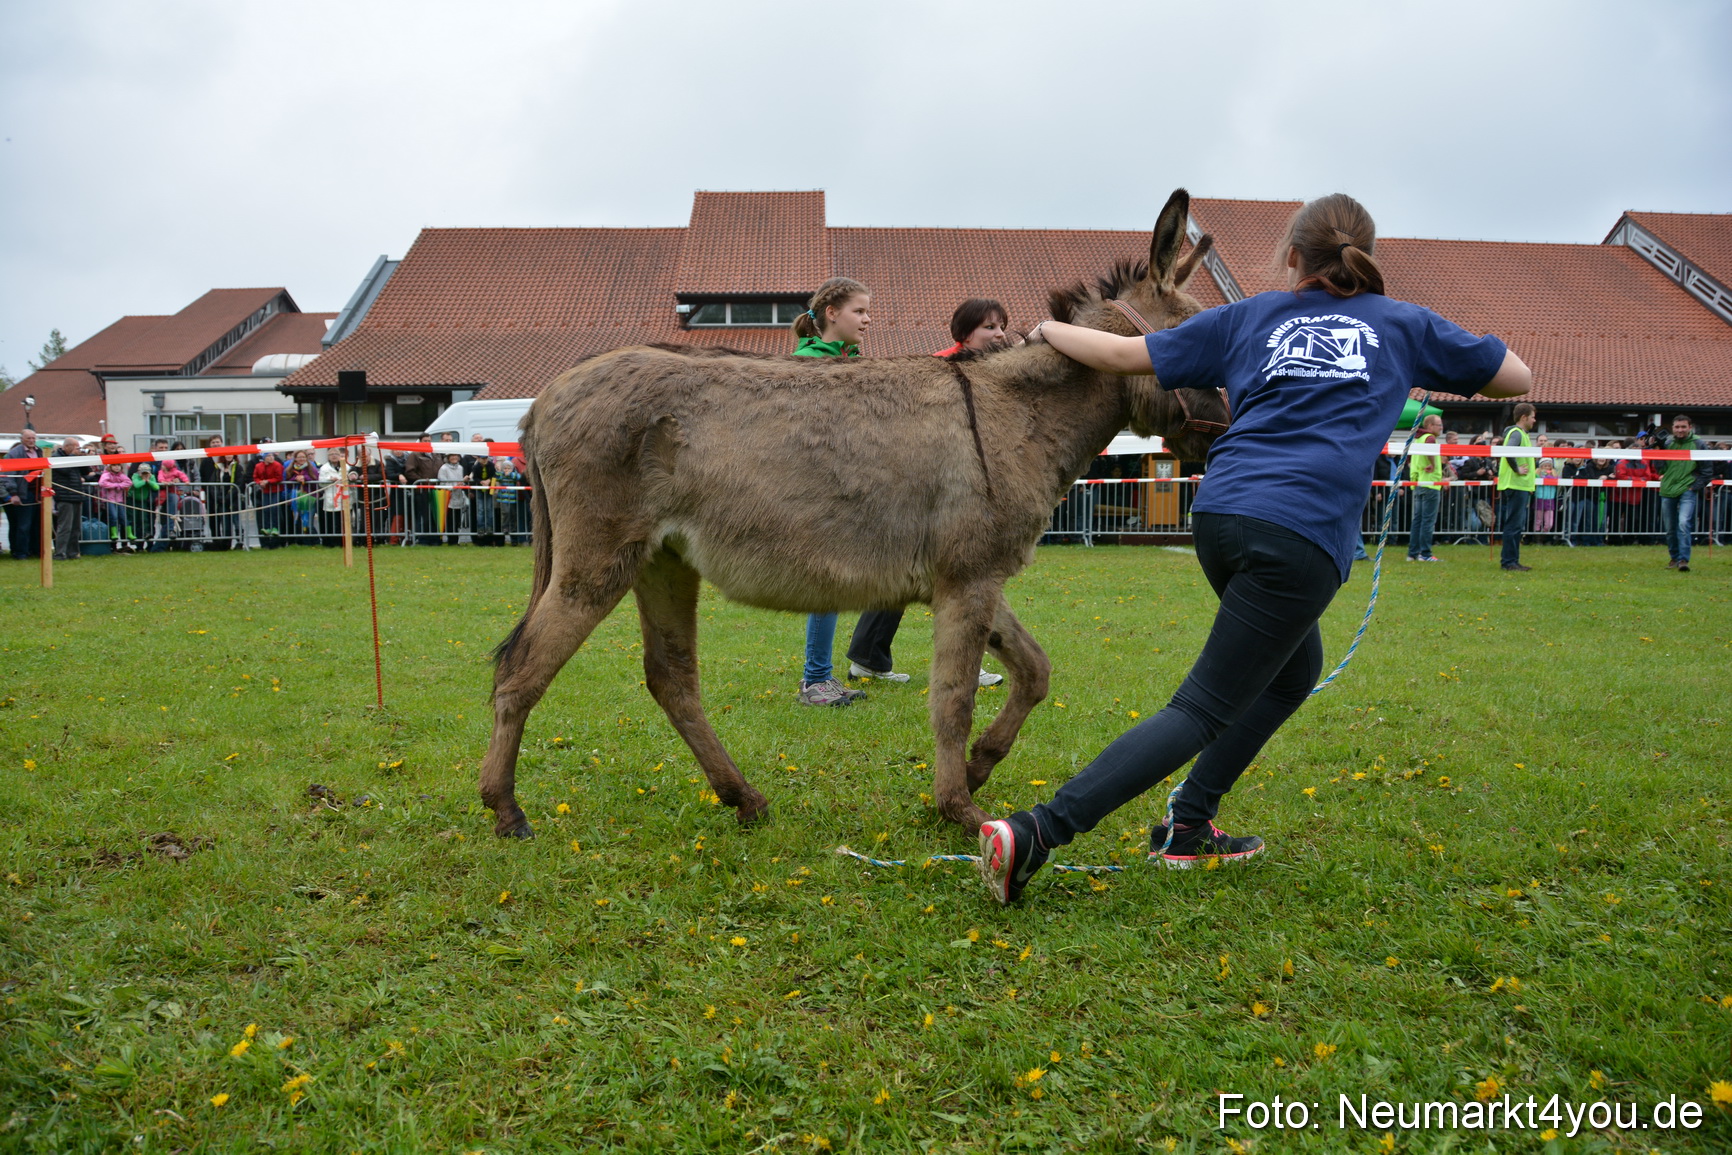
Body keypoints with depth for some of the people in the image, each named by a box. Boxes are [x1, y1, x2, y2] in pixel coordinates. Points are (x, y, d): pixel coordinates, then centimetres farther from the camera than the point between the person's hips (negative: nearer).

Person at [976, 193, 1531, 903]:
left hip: (1219, 516, 5)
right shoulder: (1403, 325, 18)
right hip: (1302, 538, -4)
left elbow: (1121, 354, 18)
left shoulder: (1247, 318, 20)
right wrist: (1444, 353, 43)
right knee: (1203, 709, -4)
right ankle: (1036, 833, -16)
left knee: (1296, 667, 27)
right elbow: (1517, 380, 27)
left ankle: (1187, 825, 23)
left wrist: (1048, 330, 35)